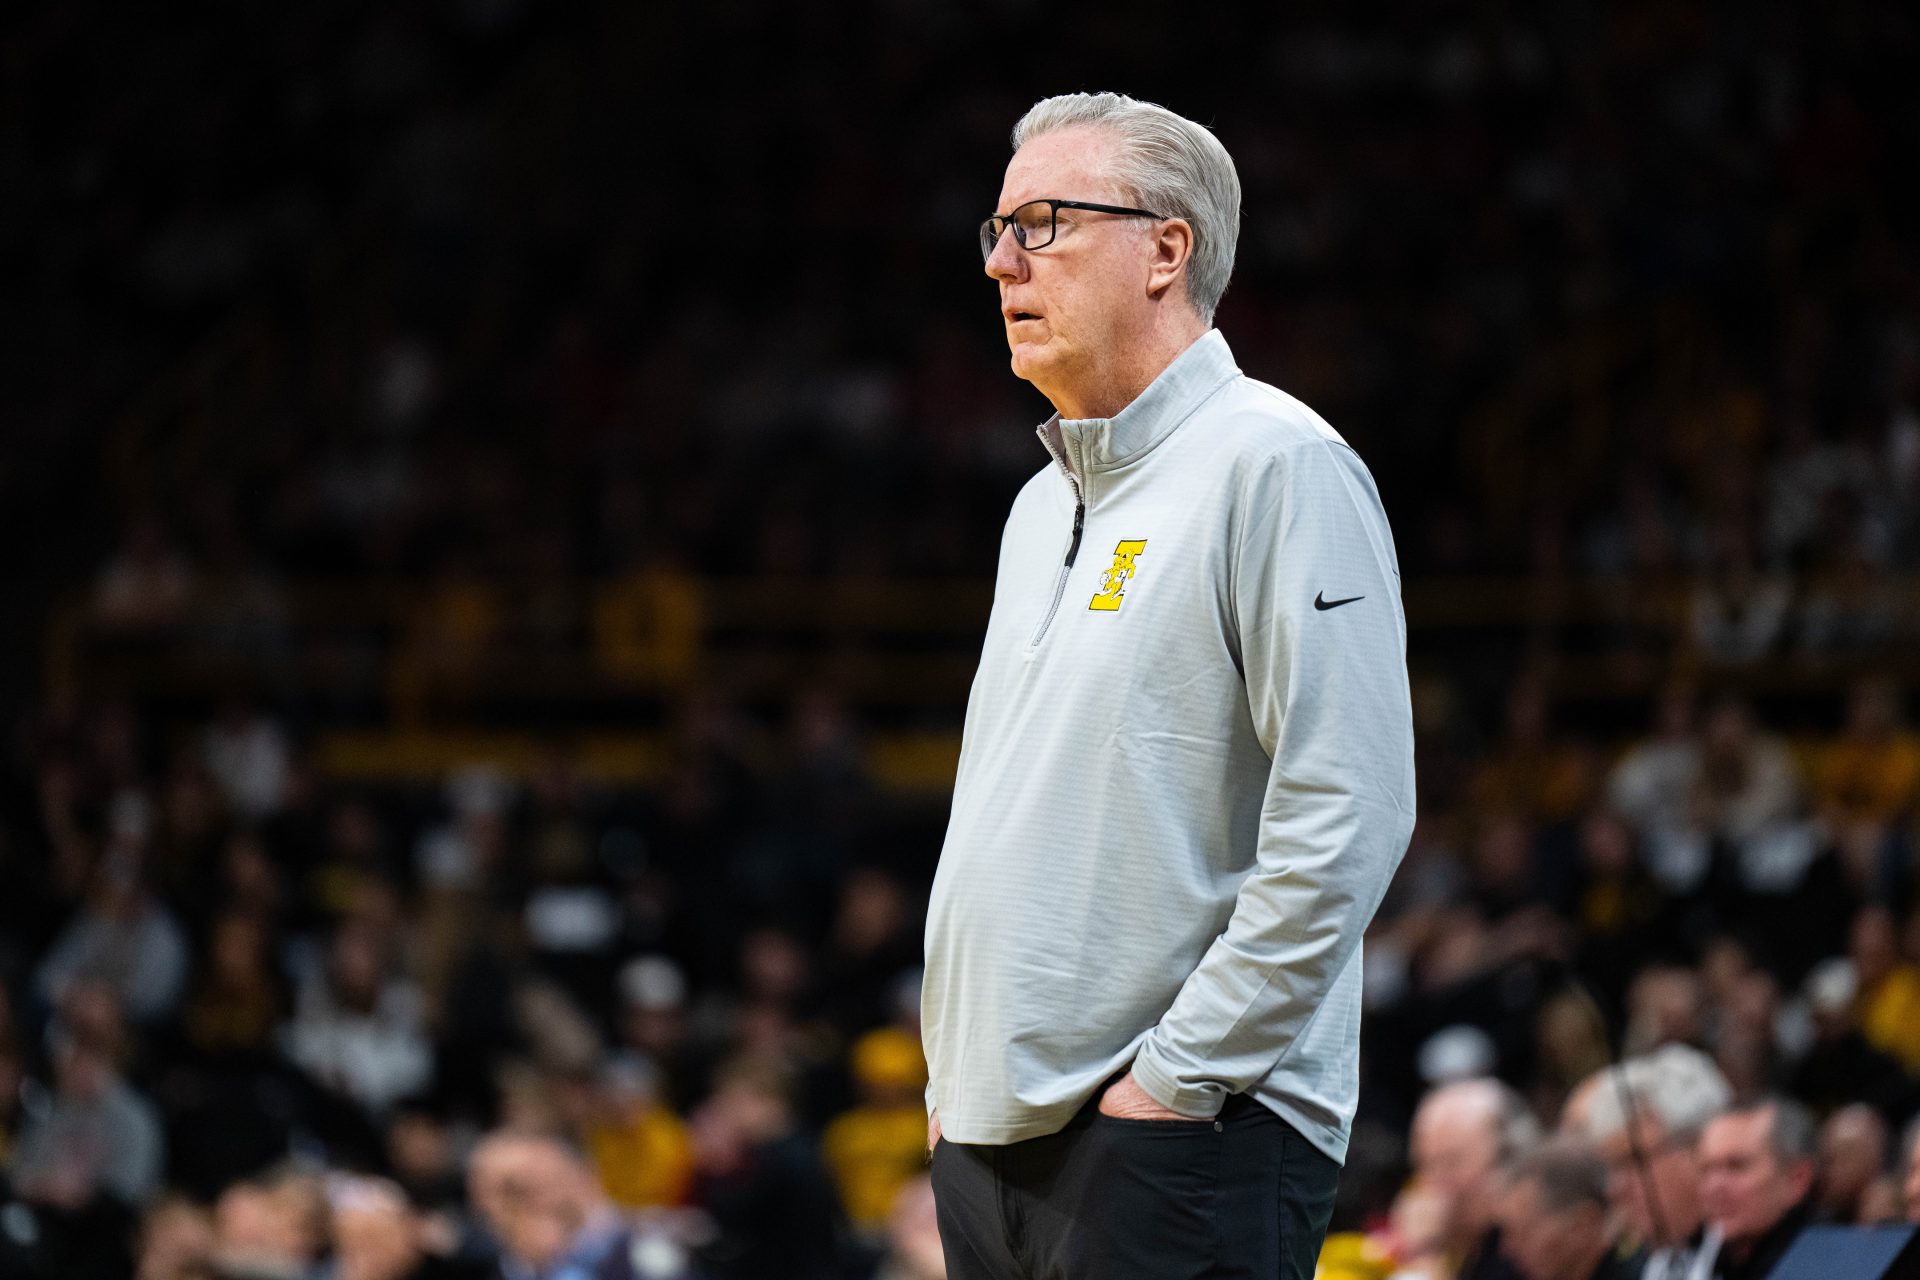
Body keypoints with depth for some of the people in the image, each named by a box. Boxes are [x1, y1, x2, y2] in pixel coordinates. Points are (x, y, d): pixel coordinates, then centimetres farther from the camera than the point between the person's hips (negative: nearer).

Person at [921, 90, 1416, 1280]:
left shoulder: (1276, 467, -8)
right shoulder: (1044, 508, 19)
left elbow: (1343, 823, -16)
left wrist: (1181, 1074, -17)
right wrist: (955, 1067, 15)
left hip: (1177, 1140, -8)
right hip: (993, 1131, 8)